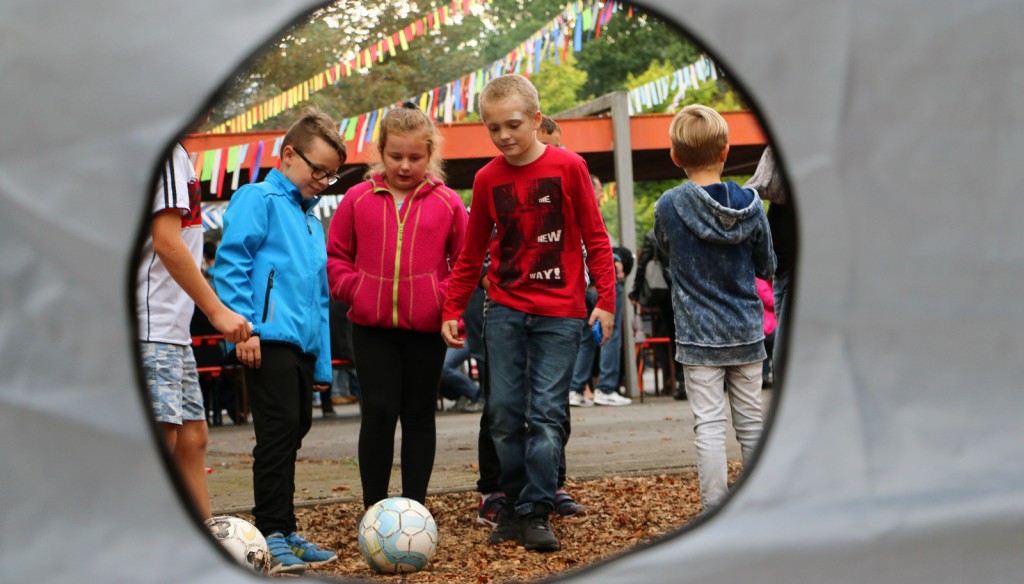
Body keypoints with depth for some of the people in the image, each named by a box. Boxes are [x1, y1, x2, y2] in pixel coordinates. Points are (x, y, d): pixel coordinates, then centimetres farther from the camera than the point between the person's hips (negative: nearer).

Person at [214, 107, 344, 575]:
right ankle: (272, 533, -3)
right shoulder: (258, 199, -2)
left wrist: (322, 365, 20)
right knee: (279, 429, -9)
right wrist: (243, 326, -20)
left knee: (292, 432, 12)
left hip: (302, 344, 8)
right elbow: (230, 262, -12)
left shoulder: (311, 220, 23)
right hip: (268, 340, -8)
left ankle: (284, 532, 20)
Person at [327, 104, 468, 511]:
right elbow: (335, 257, 10)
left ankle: (414, 506, 17)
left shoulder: (447, 203, 2)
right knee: (379, 412, -3)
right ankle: (373, 508, 6)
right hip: (371, 326, 0)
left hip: (426, 326, 0)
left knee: (419, 414, 9)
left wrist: (445, 296, -8)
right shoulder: (358, 199, 3)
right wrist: (354, 290, -6)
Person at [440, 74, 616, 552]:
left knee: (546, 412, -5)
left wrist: (606, 299, -4)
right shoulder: (487, 179, 5)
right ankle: (514, 505, 14)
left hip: (559, 311, -3)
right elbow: (472, 252, 14)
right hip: (505, 308, 3)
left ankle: (536, 512, 1)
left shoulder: (568, 168, -4)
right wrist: (452, 308, 9)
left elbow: (595, 237, 1)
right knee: (504, 410, 1)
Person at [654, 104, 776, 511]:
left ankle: (716, 512, -2)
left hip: (698, 336, -2)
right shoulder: (750, 204, -5)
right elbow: (767, 267, 6)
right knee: (751, 422, 11)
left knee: (708, 424, -1)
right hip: (746, 332, 2)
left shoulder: (668, 207, -10)